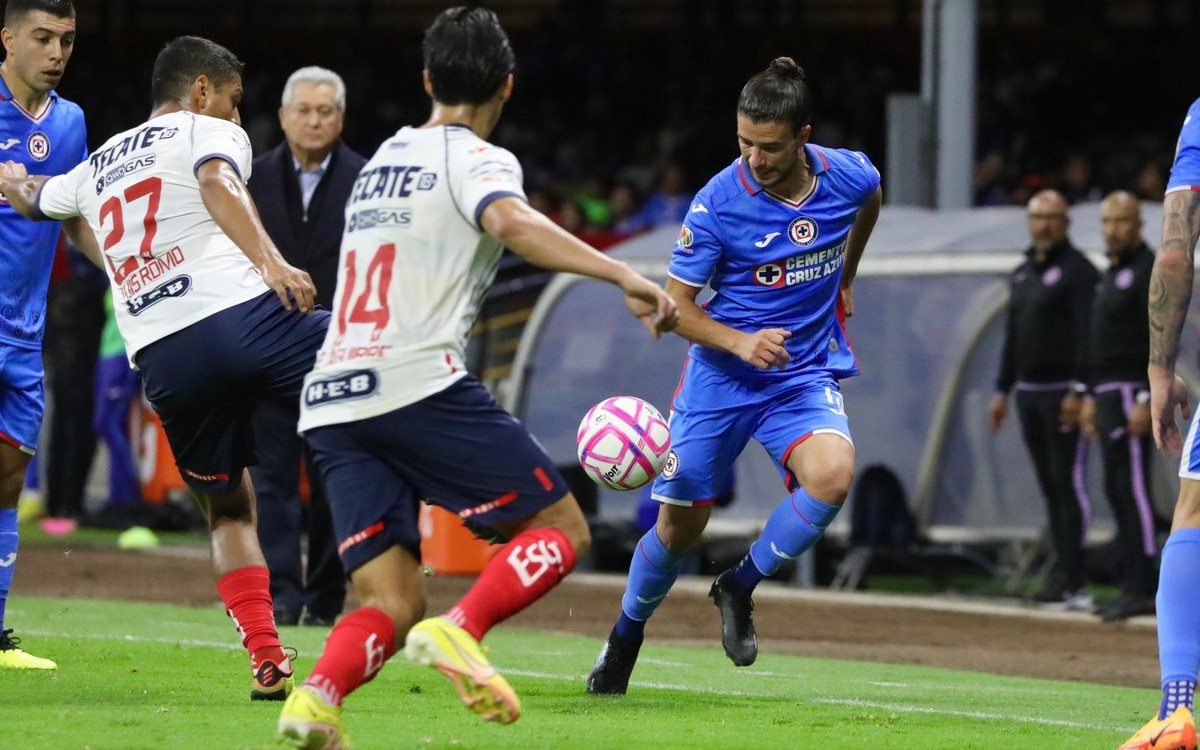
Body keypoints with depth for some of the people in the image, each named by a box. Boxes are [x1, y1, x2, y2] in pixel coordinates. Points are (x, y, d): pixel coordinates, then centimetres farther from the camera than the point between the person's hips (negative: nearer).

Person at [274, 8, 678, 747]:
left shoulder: (384, 158, 25)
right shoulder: (478, 161, 2)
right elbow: (511, 221, -21)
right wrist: (624, 276, -27)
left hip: (332, 402, 7)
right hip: (420, 383, -7)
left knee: (392, 604, 4)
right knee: (562, 530, 4)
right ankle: (460, 631, -22)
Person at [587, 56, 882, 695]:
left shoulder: (849, 176, -10)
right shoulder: (718, 202, -18)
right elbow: (677, 305, -11)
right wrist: (739, 342, -27)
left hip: (806, 373, 2)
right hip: (721, 377, -1)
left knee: (832, 475, -28)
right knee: (679, 525, 3)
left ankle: (738, 589, -4)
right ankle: (626, 636, 33)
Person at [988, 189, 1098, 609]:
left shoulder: (1077, 270, -8)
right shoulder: (1022, 274, 17)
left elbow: (1087, 334, -15)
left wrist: (1078, 391, -21)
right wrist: (1002, 390, 19)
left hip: (1063, 393, -8)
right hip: (1029, 393, 8)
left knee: (1068, 483, -11)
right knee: (1049, 485, 9)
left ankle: (1069, 579, -14)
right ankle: (1064, 574, 12)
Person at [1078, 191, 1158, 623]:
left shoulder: (1148, 271, -10)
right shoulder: (1111, 274, 20)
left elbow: (1160, 340, -17)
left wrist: (1146, 399, -23)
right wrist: (1091, 397, 22)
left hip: (1132, 392, -10)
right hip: (1108, 393, 10)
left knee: (1132, 487, -13)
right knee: (1116, 490, 10)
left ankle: (1144, 589, -15)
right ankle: (1131, 586, 13)